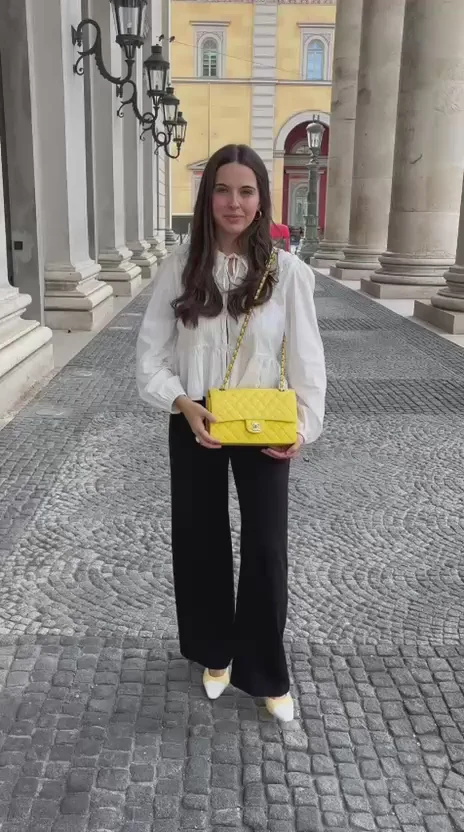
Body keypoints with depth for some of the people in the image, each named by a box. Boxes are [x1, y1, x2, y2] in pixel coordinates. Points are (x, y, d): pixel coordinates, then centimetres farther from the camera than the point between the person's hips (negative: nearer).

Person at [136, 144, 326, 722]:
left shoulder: (288, 272, -8)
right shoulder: (180, 267, -5)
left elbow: (307, 359, -4)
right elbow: (150, 355, -4)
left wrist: (303, 426, -14)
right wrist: (182, 404, -18)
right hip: (195, 426, 1)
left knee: (266, 547, 4)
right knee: (200, 541, 13)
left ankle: (266, 672, 27)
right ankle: (216, 653, 38)